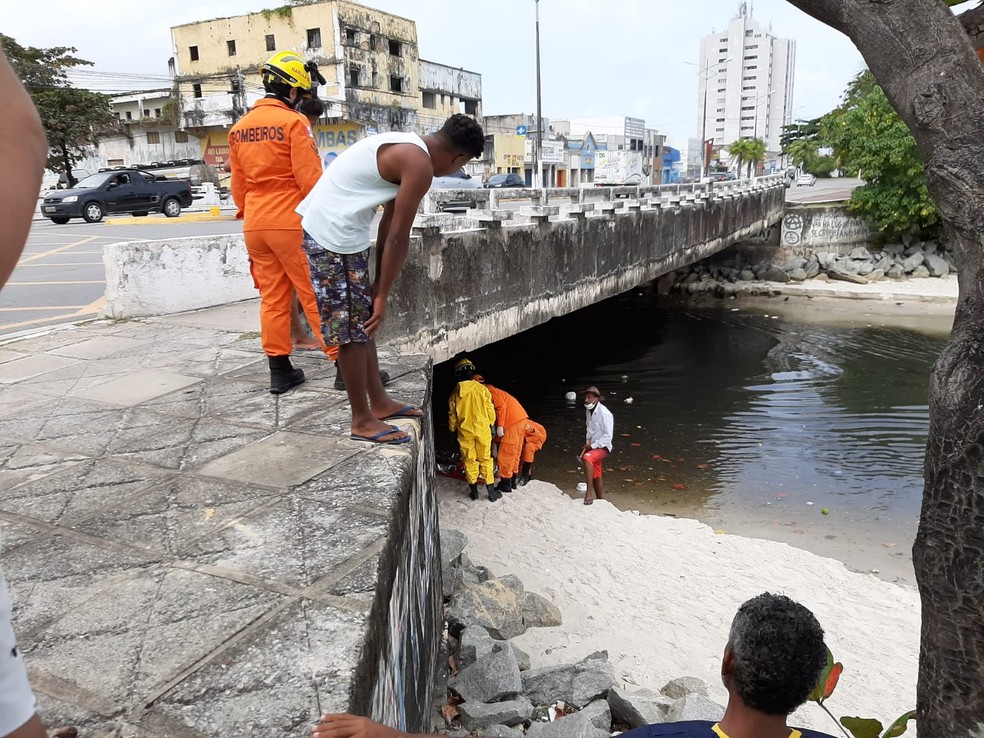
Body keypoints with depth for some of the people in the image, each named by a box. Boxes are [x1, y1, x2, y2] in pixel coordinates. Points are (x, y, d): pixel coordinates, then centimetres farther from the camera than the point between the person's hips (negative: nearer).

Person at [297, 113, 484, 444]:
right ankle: (362, 420, 11)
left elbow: (389, 224, 15)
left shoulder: (409, 149, 15)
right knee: (352, 330, -1)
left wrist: (378, 285, 16)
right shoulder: (420, 165, -15)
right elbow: (398, 238, -15)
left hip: (325, 229, 10)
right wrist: (383, 296, -7)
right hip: (334, 236, -10)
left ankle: (379, 402, 28)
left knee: (362, 322, 16)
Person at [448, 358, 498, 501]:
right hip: (483, 430, -1)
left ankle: (474, 491, 20)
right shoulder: (482, 389, -10)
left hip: (465, 432, 1)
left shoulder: (455, 393, -5)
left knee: (469, 460, 13)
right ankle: (491, 492, 14)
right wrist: (491, 424, 13)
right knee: (485, 459, 10)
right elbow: (490, 410, -4)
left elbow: (452, 415, 4)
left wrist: (453, 430, 18)